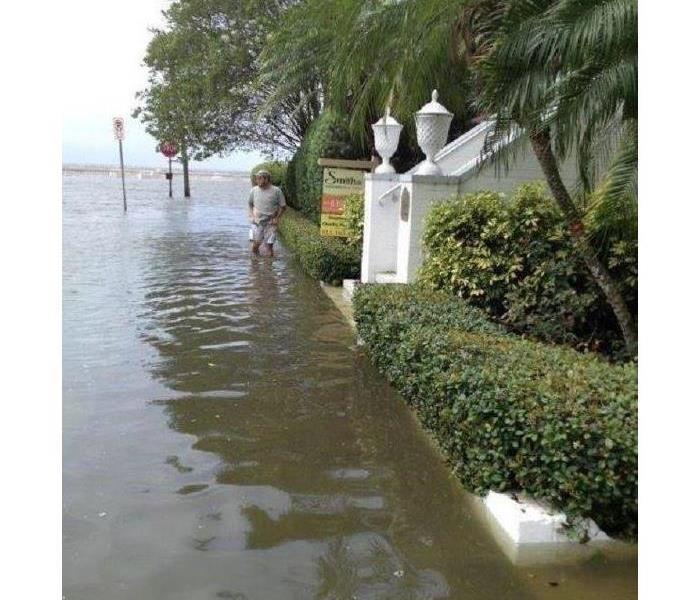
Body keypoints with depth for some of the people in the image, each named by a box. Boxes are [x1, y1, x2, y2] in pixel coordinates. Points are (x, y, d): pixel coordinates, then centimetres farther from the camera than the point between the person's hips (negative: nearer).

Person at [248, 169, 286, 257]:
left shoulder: (276, 191, -6)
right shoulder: (254, 190, 3)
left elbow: (283, 206, 2)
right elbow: (250, 204, 17)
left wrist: (277, 218, -6)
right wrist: (251, 216, 3)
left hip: (270, 223, -2)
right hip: (257, 222, 2)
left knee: (269, 246, -1)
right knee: (255, 245, -4)